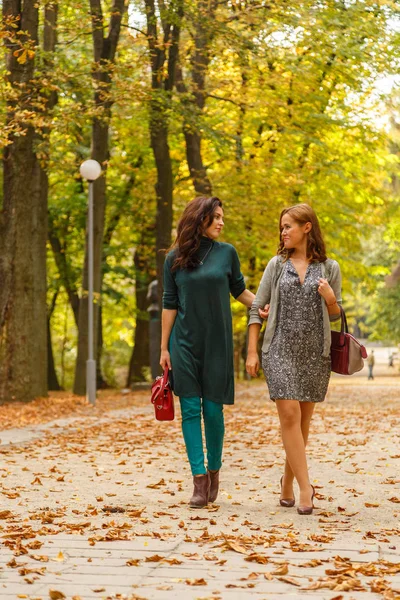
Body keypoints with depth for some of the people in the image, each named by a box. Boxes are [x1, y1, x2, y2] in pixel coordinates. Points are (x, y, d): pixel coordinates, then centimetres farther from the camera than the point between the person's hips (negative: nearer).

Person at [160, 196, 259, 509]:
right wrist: (164, 347, 4)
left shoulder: (227, 253, 4)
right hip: (185, 343, 0)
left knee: (213, 409, 1)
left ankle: (214, 470, 21)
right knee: (191, 409, -3)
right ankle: (199, 481, -2)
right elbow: (169, 305, 6)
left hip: (217, 343, 0)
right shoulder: (174, 259, 3)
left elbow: (239, 289, 15)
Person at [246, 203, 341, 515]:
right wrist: (252, 352, 0)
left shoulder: (329, 267, 5)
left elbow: (336, 315, 12)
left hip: (315, 352, 1)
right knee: (289, 415, -12)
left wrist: (329, 298, -11)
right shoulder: (277, 264, 5)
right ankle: (305, 488, -13)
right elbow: (257, 308, 6)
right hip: (281, 349, -1)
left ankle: (288, 483, 23)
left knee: (303, 419, 7)